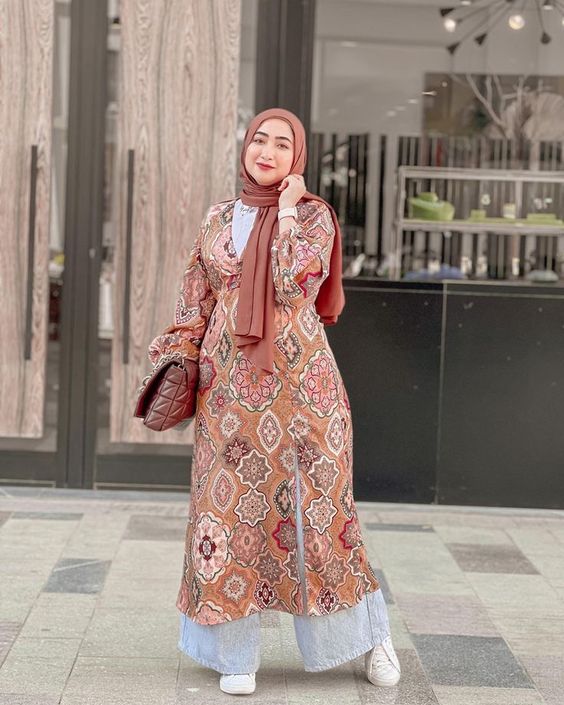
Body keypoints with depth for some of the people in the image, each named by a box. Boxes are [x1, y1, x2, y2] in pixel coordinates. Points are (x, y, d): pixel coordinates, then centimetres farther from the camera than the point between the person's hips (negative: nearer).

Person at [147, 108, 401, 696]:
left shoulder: (314, 215, -1)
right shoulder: (218, 220, 10)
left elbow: (293, 285, -18)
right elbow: (195, 307, 12)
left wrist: (286, 209, -11)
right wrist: (175, 366, 1)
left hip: (299, 382, -3)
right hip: (229, 386, 3)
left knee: (314, 508, 0)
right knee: (229, 510, 2)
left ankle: (370, 632, 18)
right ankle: (236, 652, 12)